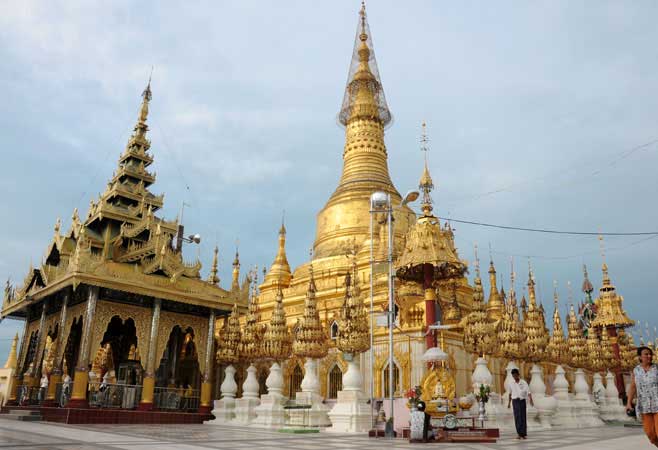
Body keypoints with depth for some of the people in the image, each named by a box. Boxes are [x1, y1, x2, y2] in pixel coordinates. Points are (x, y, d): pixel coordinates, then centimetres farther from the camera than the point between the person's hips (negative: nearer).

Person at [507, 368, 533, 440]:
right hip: (515, 402, 2)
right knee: (517, 418, -1)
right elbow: (510, 394, 18)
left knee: (523, 417, -4)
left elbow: (528, 392, -13)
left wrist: (531, 401, -27)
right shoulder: (511, 384, 5)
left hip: (522, 401, -2)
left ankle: (524, 434, 2)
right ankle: (519, 434, 4)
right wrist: (509, 403, 20)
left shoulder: (524, 383, -5)